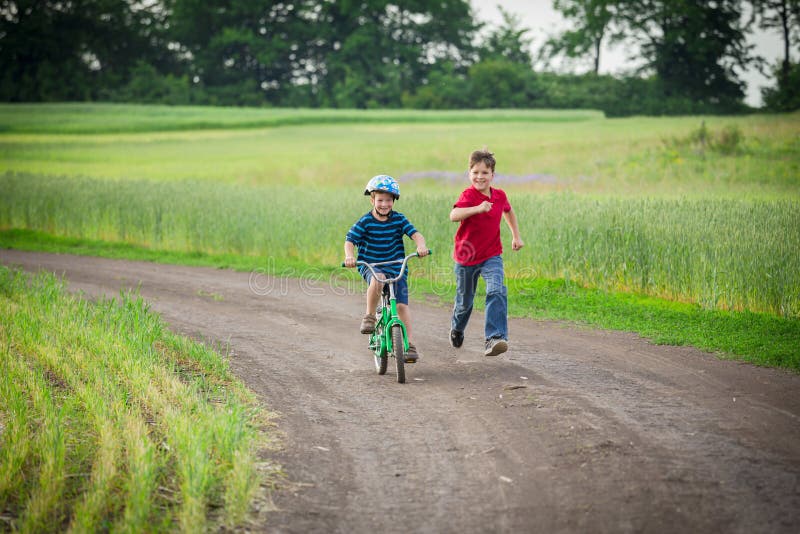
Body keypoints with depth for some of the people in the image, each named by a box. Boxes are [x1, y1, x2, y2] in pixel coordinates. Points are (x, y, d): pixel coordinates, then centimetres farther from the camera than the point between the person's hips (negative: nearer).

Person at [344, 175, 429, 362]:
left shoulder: (398, 219, 0)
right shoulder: (365, 222, -6)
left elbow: (416, 234, -8)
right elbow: (349, 240, -11)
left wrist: (421, 246, -30)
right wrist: (349, 256, -32)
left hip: (396, 267, 2)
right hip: (370, 266, -2)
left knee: (402, 305, -9)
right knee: (378, 280, -38)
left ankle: (410, 345, -1)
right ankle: (369, 316, -18)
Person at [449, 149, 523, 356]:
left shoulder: (499, 196, -1)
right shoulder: (469, 195, -17)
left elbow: (508, 211, 24)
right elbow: (454, 215, -38)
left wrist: (516, 236, 24)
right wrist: (478, 208, -50)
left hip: (492, 256, 2)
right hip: (467, 256, -2)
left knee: (497, 292, -24)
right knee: (464, 301, 15)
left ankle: (495, 338, -30)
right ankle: (457, 329, 47)